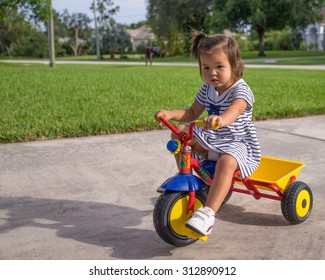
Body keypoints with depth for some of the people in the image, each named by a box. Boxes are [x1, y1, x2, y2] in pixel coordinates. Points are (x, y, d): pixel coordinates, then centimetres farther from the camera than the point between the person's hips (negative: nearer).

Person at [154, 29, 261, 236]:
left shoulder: (241, 90, -17)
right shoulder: (207, 89, 5)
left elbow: (233, 112, -39)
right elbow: (192, 113, 12)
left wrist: (220, 119, -63)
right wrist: (170, 114, -7)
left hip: (238, 143, -7)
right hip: (212, 140, 7)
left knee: (226, 162, -39)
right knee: (179, 132, -3)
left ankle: (207, 215, -45)